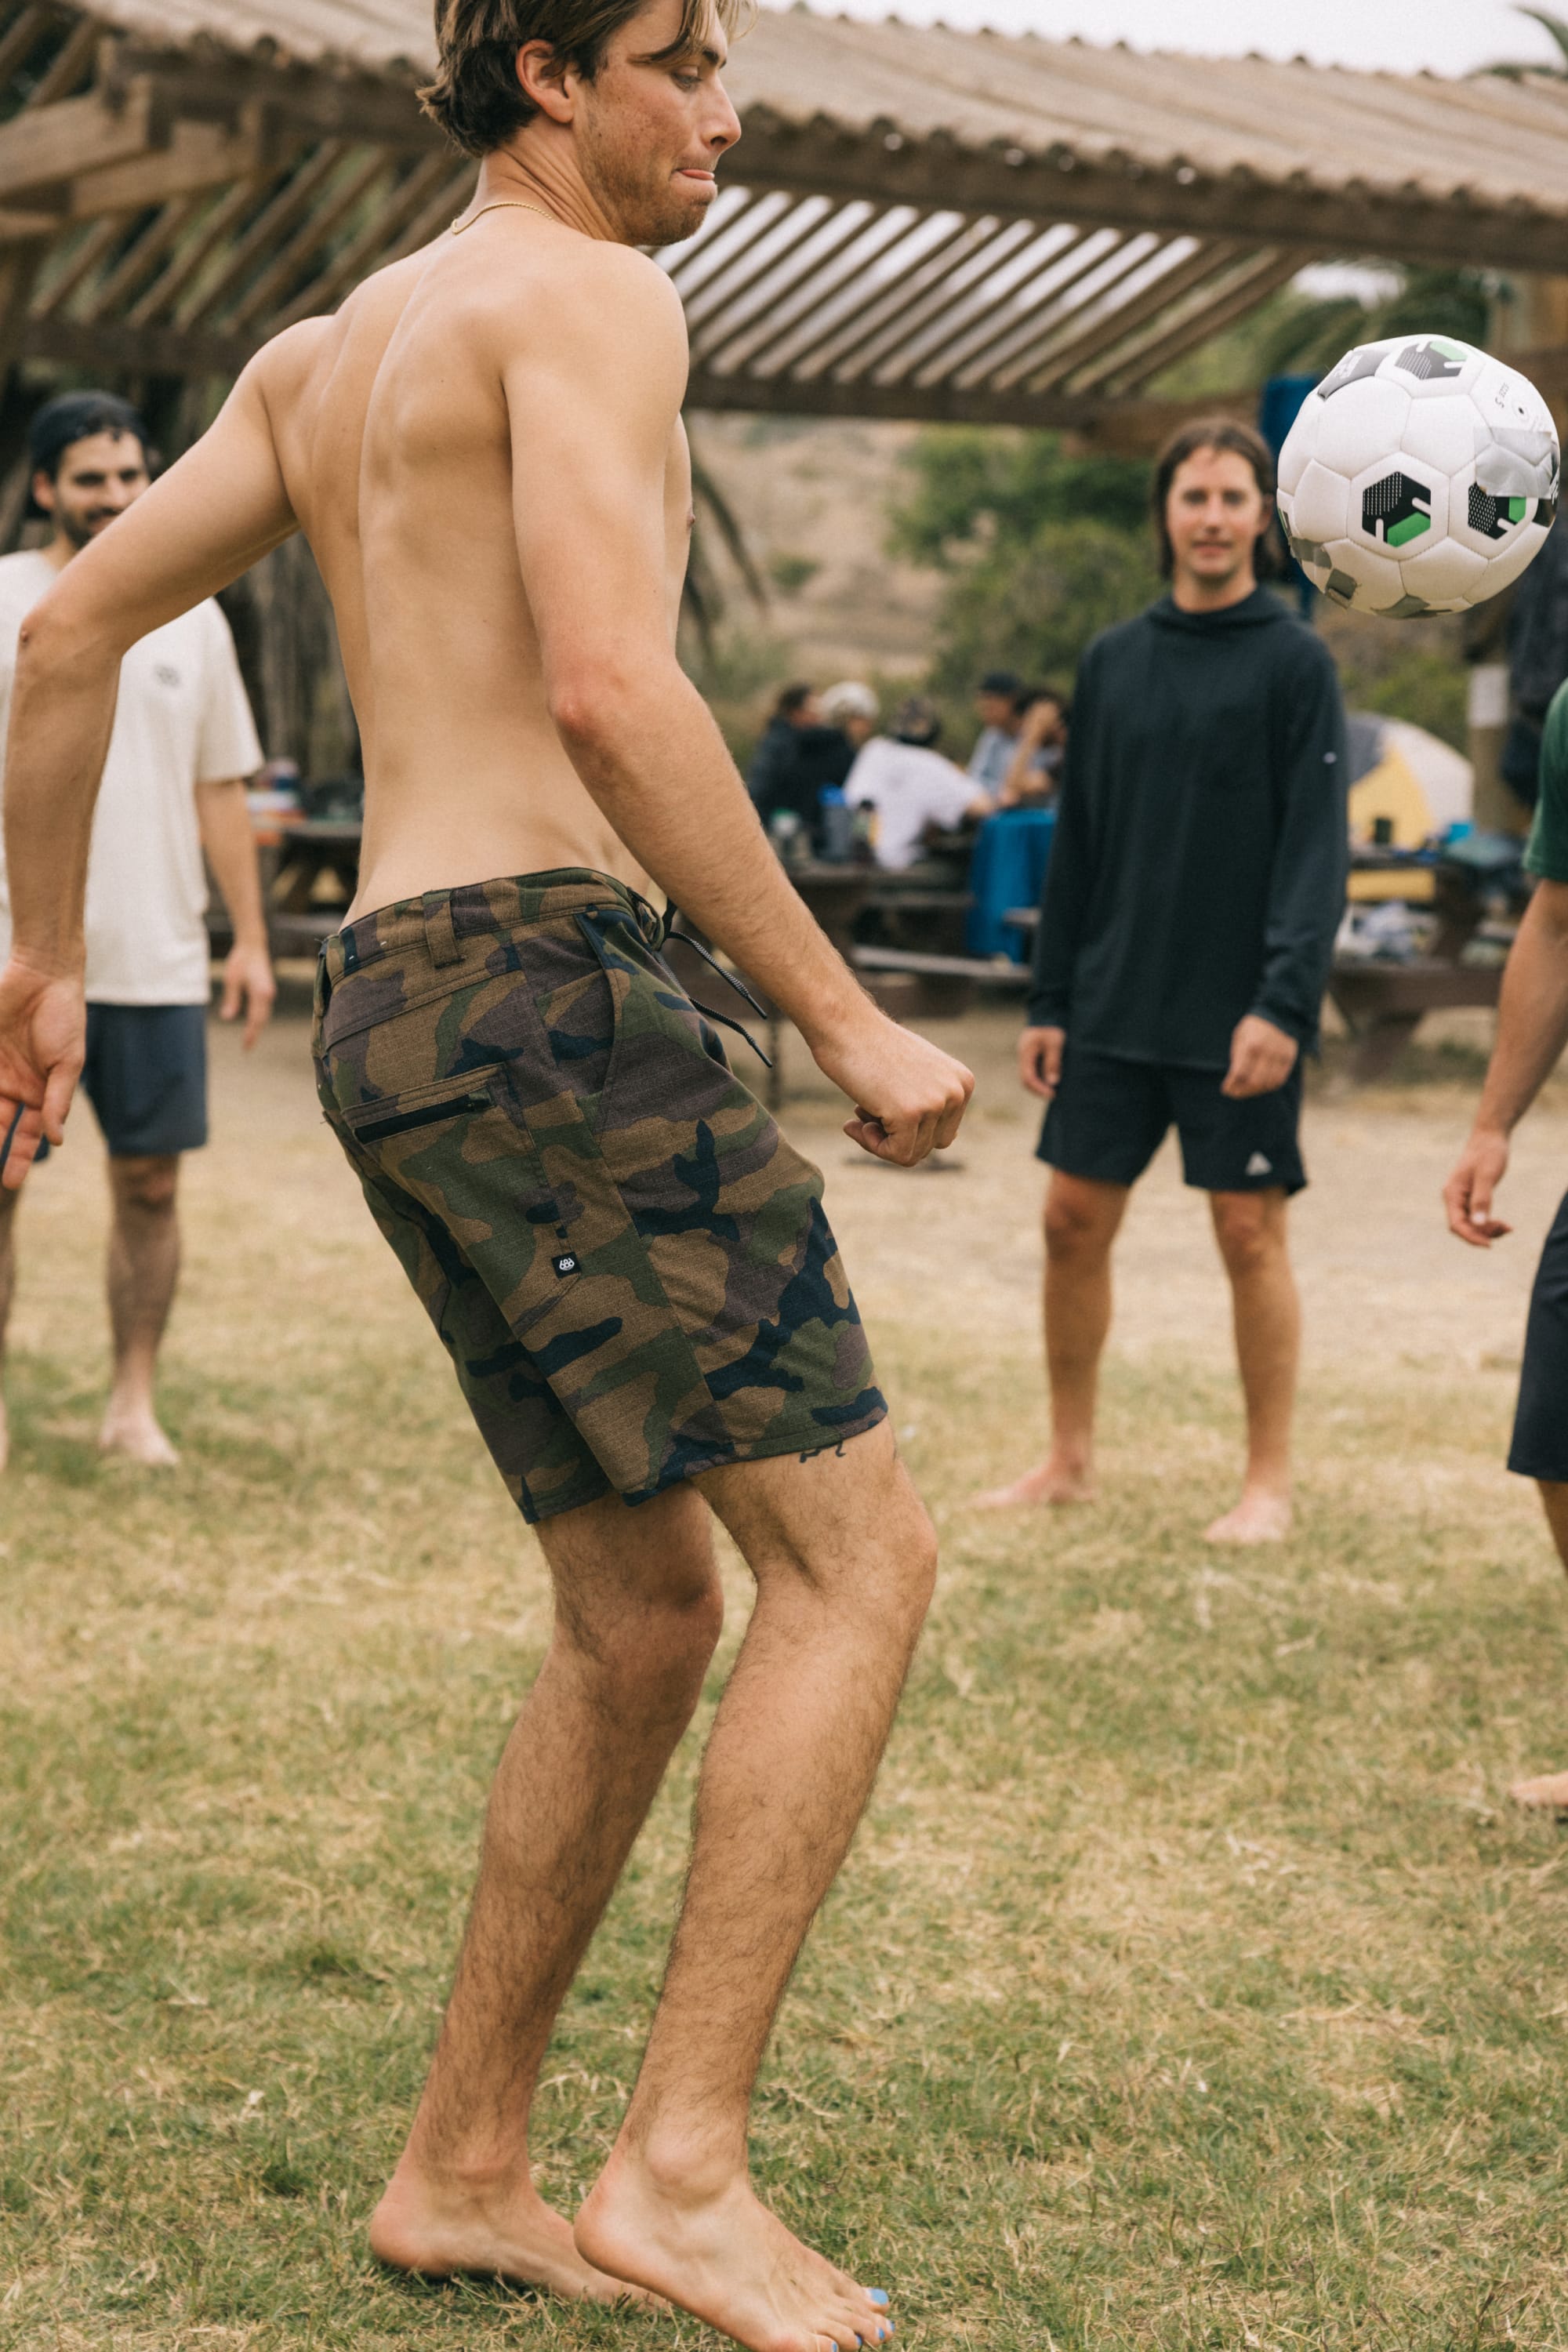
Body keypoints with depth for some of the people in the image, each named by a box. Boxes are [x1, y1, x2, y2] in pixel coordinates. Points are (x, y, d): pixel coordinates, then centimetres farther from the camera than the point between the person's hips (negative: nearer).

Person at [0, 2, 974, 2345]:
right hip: (542, 986, -9)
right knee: (858, 1549, -9)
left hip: (398, 1012, 9)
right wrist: (845, 1017, -17)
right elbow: (609, 686, -20)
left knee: (649, 1613, 14)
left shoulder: (326, 345, 23)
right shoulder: (586, 295, -5)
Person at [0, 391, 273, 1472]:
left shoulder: (192, 619, 12)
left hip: (157, 954, 3)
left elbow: (221, 791, 16)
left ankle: (136, 1403, 13)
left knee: (150, 1182, 3)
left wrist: (252, 938, 11)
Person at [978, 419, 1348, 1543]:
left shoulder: (1296, 662, -4)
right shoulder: (1113, 660, 10)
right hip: (1115, 1008, 5)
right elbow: (1078, 844, 12)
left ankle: (1270, 1481, 12)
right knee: (1074, 1220, 6)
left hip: (1238, 1017, -4)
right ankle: (1072, 1458, 21)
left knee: (1252, 1233, 0)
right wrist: (1049, 1002, 9)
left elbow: (1318, 848, -10)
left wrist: (1285, 999, -20)